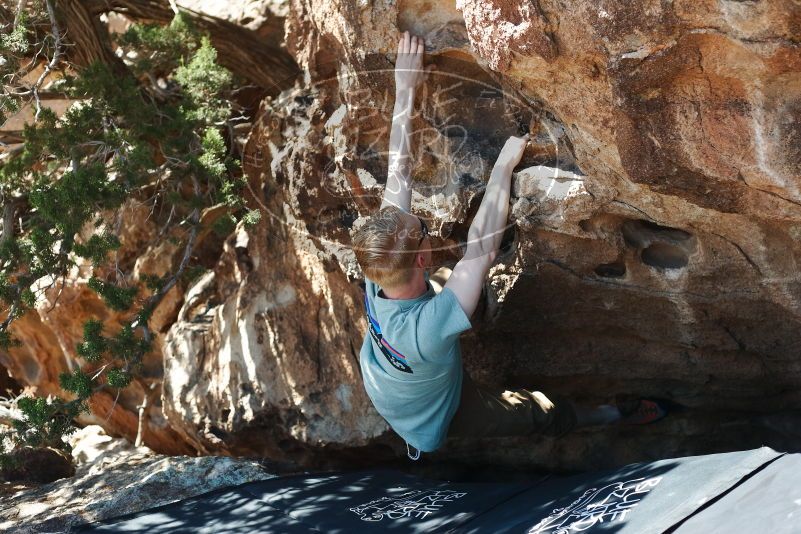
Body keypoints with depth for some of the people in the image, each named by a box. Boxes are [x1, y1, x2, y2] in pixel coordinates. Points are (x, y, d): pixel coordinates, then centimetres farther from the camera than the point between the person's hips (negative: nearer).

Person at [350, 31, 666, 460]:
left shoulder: (375, 284, -33)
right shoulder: (431, 326, -50)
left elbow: (398, 174, -30)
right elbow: (481, 249, -45)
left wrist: (405, 90, -28)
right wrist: (504, 165, -40)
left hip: (385, 396, 5)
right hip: (434, 420, -5)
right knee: (545, 411, 14)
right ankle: (616, 416, 40)